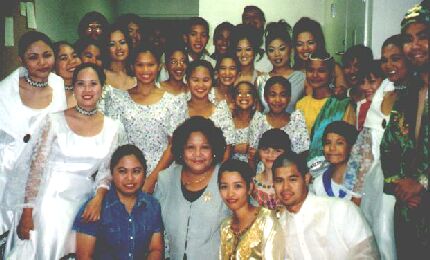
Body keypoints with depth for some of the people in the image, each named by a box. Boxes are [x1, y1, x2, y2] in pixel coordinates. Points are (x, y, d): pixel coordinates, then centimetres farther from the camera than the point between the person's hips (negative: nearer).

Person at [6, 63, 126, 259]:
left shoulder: (114, 128, 4)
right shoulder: (54, 121, -3)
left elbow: (106, 172, 9)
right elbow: (36, 167, -3)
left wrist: (99, 197, -10)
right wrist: (27, 213, -7)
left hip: (82, 202, 2)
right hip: (50, 197, -1)